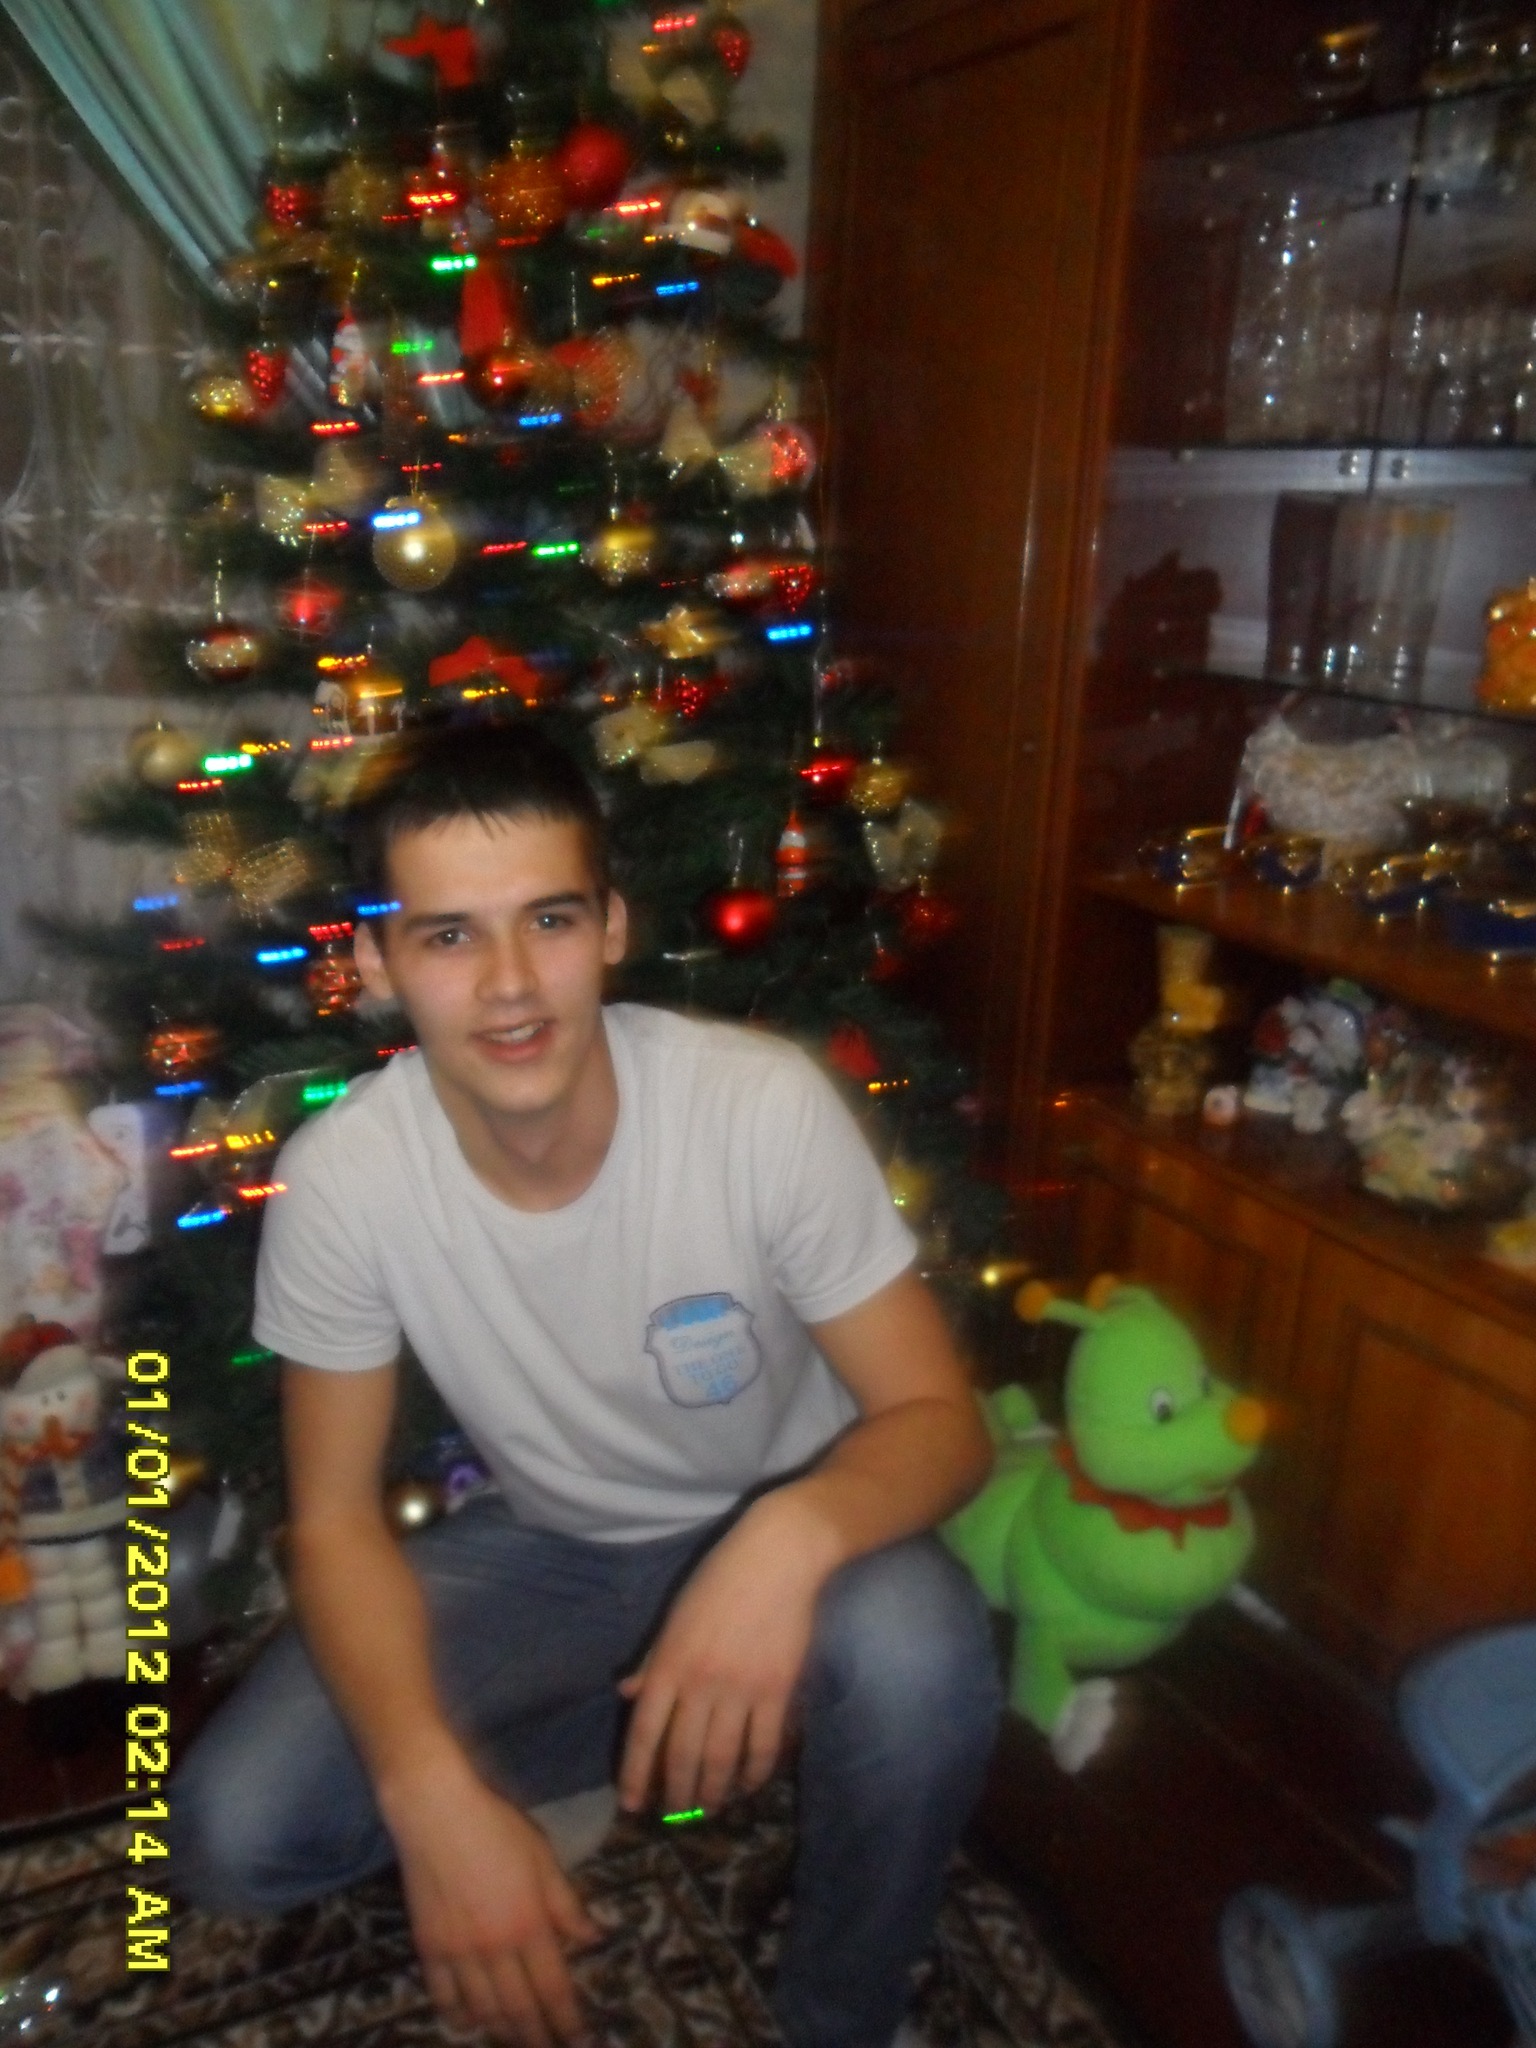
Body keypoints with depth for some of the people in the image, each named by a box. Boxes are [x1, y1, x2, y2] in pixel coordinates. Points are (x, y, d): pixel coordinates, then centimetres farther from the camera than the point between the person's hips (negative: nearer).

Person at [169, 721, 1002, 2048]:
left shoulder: (766, 1103, -28)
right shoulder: (342, 1178, -22)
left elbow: (939, 1421, -21)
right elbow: (336, 1519, -12)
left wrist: (789, 1537, -44)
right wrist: (436, 1792, -28)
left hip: (774, 1533, -1)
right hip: (549, 1550, 2)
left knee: (916, 1654, -35)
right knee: (233, 1834, -14)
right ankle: (641, 1731, 9)